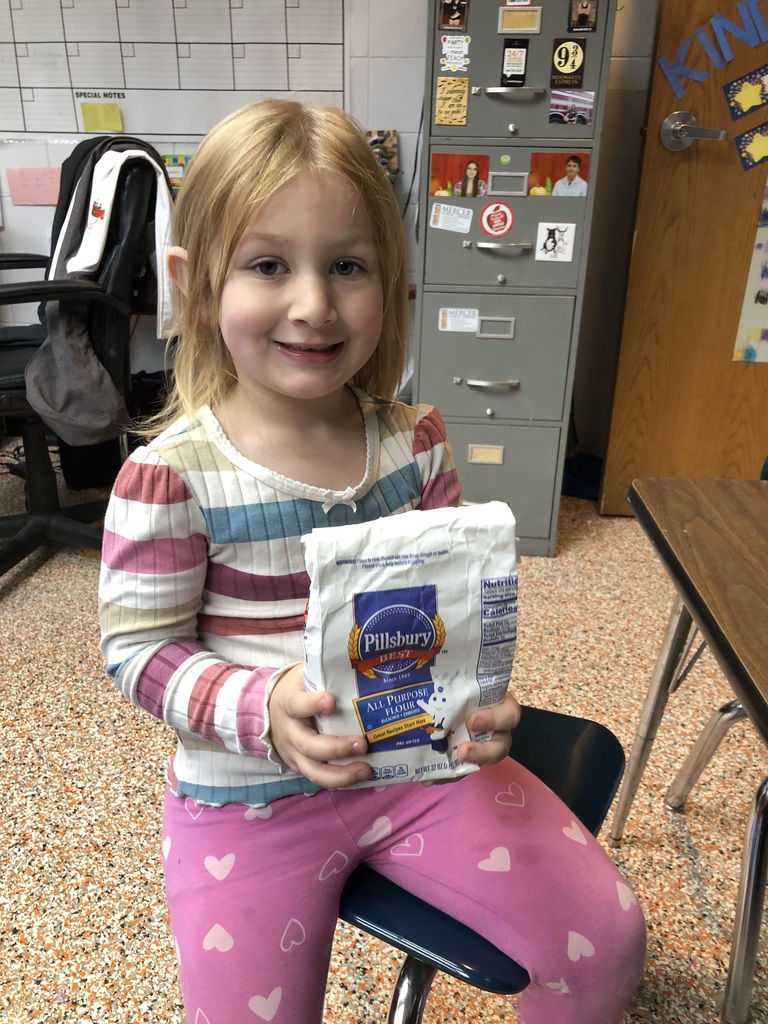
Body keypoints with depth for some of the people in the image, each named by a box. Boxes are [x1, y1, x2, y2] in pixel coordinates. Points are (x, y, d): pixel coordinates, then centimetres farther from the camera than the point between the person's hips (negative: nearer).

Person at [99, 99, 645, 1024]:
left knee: (606, 937, 3)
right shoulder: (171, 476, -18)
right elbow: (138, 650, -11)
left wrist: (478, 697, -16)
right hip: (246, 798, -2)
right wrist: (262, 710, -27)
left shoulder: (416, 442, -6)